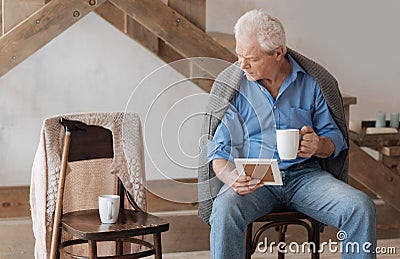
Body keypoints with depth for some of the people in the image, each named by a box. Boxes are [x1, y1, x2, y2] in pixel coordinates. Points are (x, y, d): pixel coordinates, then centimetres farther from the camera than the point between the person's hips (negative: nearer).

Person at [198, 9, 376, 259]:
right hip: (252, 180, -1)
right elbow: (219, 151, 0)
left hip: (305, 175, 1)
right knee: (225, 210, -35)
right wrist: (233, 179, -23)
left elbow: (335, 139, 11)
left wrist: (318, 146, -14)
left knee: (361, 207, -24)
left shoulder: (311, 82, 4)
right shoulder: (229, 86, 1)